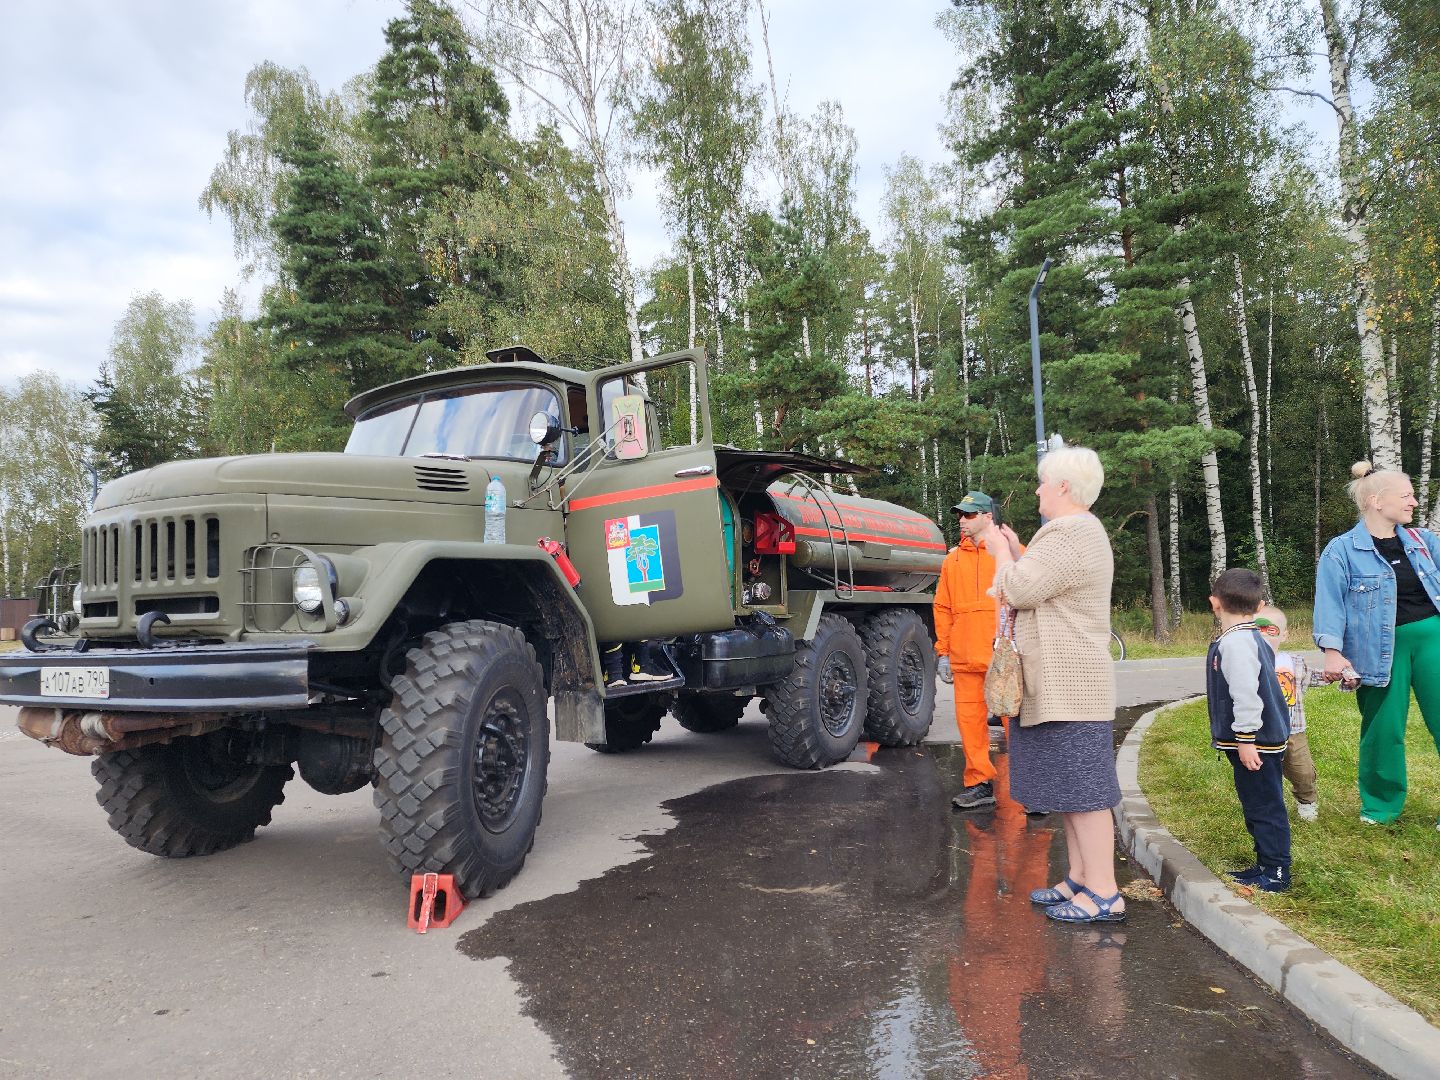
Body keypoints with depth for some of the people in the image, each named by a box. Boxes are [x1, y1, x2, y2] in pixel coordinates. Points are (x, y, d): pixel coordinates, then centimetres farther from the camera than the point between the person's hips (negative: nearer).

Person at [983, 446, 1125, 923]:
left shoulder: (1068, 534, -17)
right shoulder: (1082, 530, 19)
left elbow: (1021, 590, -19)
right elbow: (1040, 588, 25)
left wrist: (1000, 551, -3)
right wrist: (1017, 553, 18)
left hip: (1068, 686, -11)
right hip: (1061, 684, 11)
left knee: (1081, 788, -6)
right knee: (1070, 785, 15)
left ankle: (1104, 895, 1)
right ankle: (1080, 879, 23)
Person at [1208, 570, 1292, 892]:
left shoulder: (1235, 642, -20)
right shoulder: (1253, 638, 13)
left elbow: (1246, 693, -25)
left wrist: (1246, 738, -22)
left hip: (1253, 742, -10)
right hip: (1262, 740, 10)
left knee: (1264, 806, -1)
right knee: (1257, 805, 17)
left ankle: (1276, 873, 7)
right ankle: (1266, 865, 27)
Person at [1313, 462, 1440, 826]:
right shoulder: (1342, 550, -7)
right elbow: (1330, 602, -12)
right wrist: (1332, 651, -21)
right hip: (1381, 650, -3)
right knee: (1383, 729, 5)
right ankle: (1382, 805, 24)